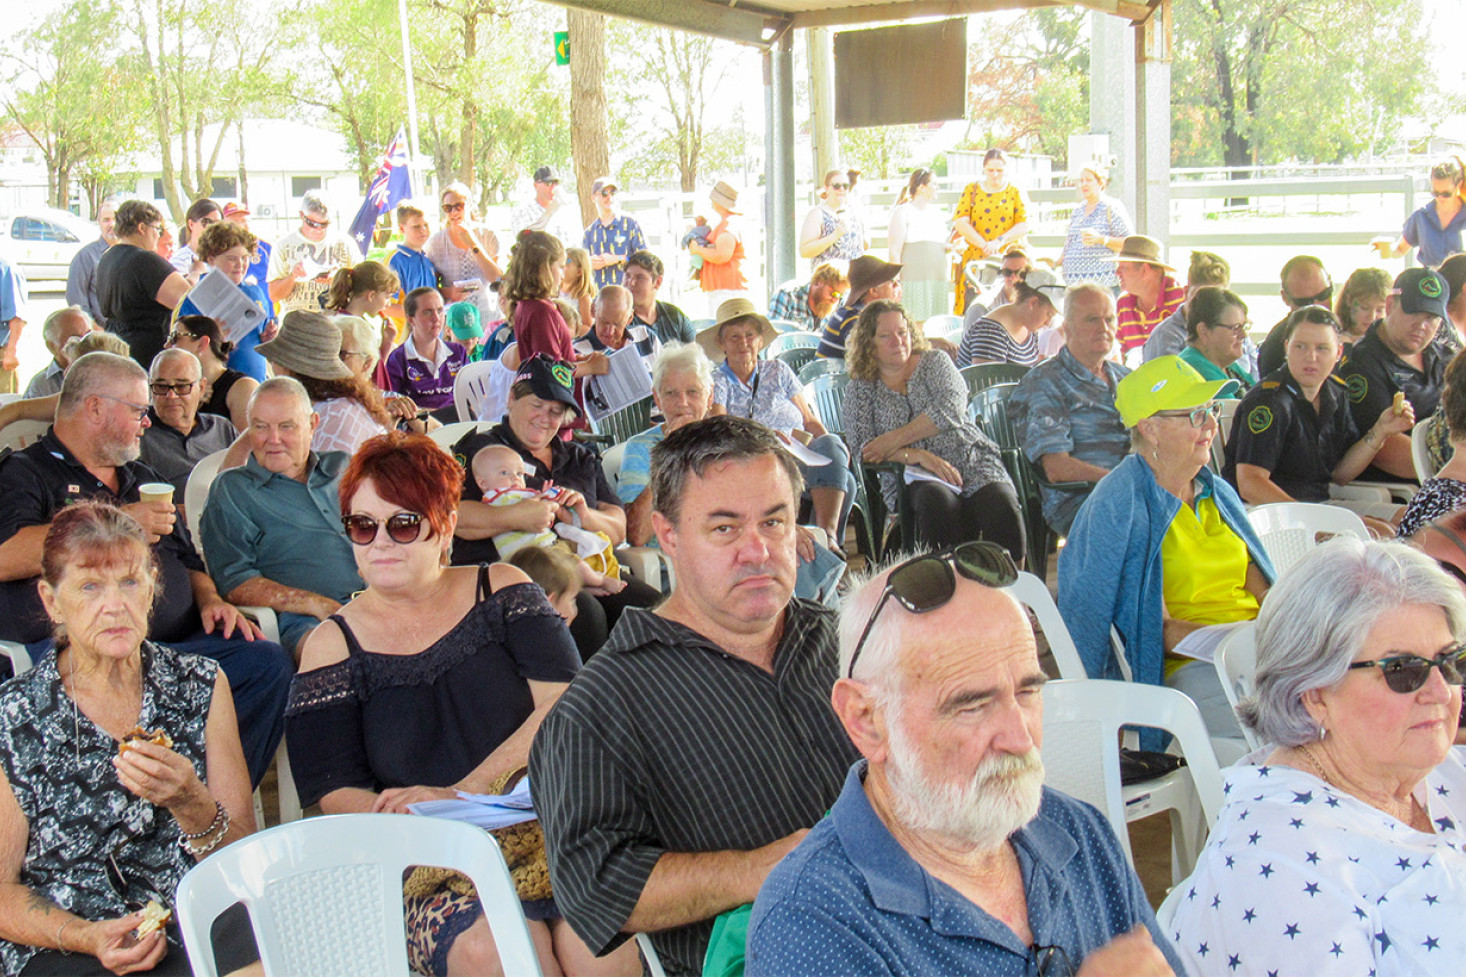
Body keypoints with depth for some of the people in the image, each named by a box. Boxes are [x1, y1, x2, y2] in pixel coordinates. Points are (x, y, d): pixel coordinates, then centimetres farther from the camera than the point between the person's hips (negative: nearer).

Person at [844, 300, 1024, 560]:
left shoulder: (935, 361, 13)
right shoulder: (860, 389, 14)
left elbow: (951, 408, -6)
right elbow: (862, 447, 0)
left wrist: (894, 439, -11)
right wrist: (918, 455, -16)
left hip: (971, 462, 1)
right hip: (911, 477, -1)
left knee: (1000, 503, -31)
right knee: (938, 501, -37)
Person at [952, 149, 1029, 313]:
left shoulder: (1015, 193, 11)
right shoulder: (972, 189, 11)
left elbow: (1023, 226, 0)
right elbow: (960, 222, -1)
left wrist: (1000, 241, -16)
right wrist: (984, 244, -13)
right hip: (975, 260, 0)